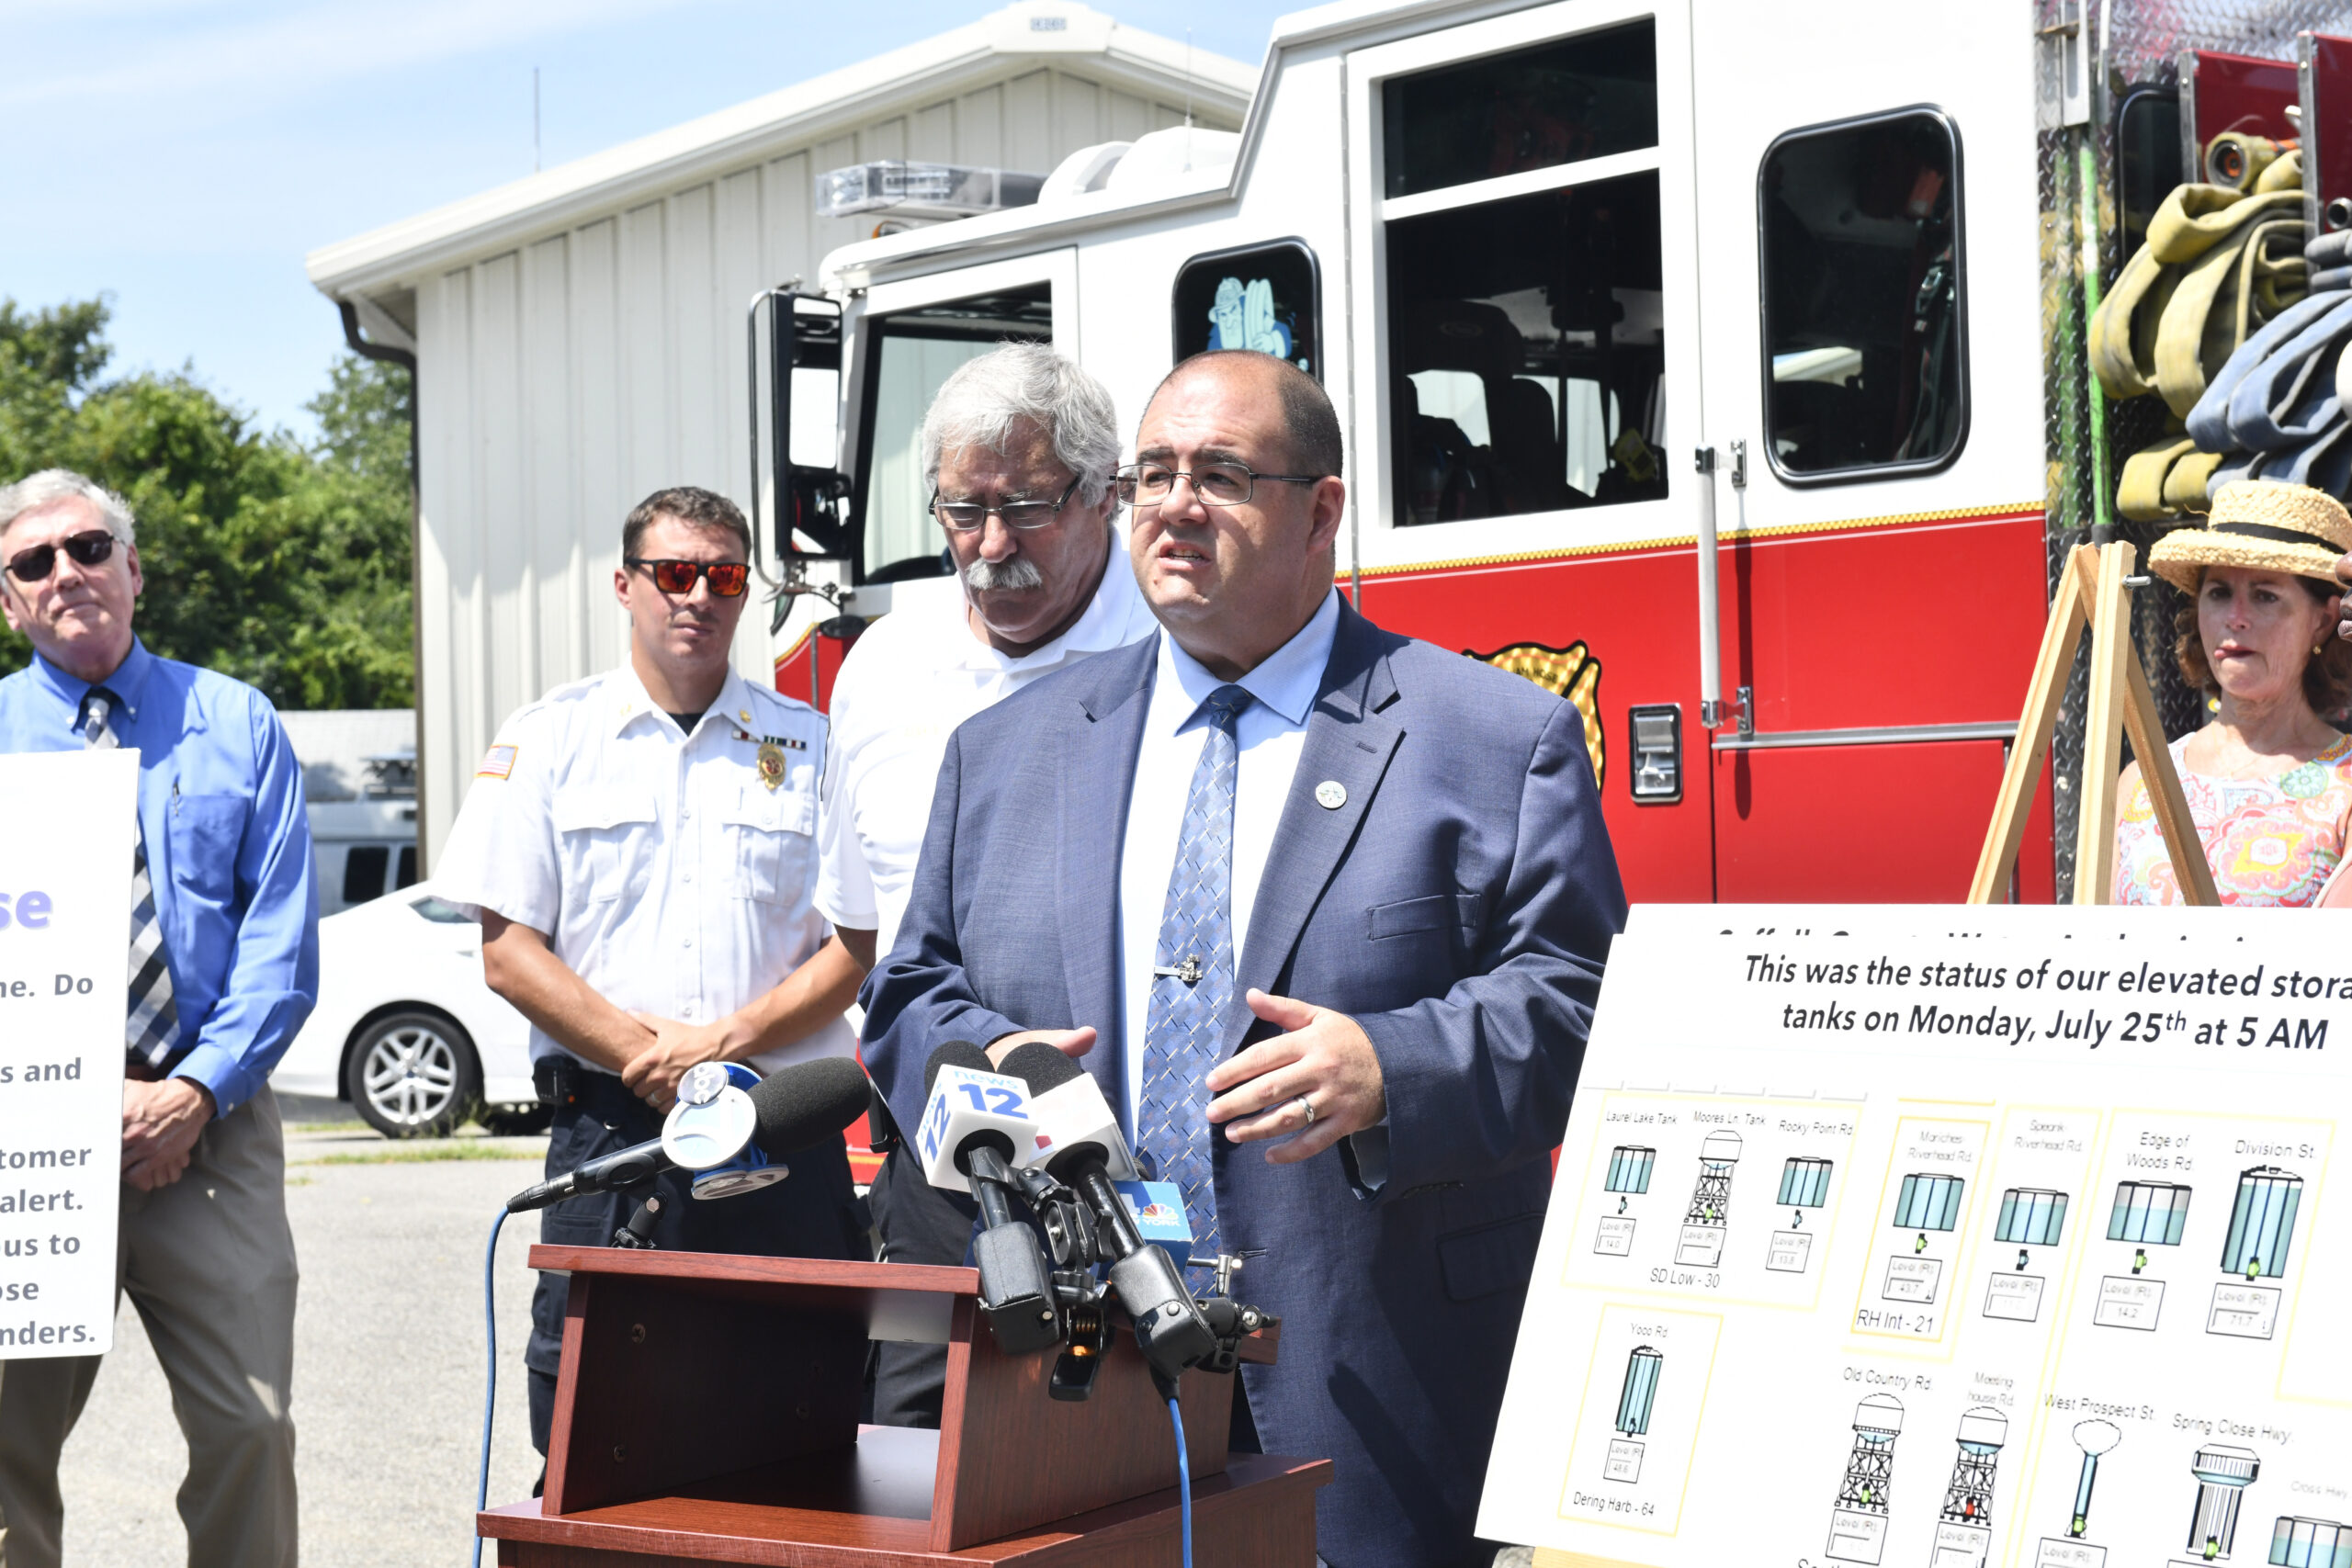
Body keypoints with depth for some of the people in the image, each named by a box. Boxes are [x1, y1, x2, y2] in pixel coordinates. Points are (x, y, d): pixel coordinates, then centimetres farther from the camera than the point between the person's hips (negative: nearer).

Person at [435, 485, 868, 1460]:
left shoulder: (809, 747, 11)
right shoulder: (548, 740, 8)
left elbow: (857, 947, 6)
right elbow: (508, 949, 2)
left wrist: (732, 1040, -10)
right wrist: (650, 1057, -10)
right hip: (609, 1133, -1)